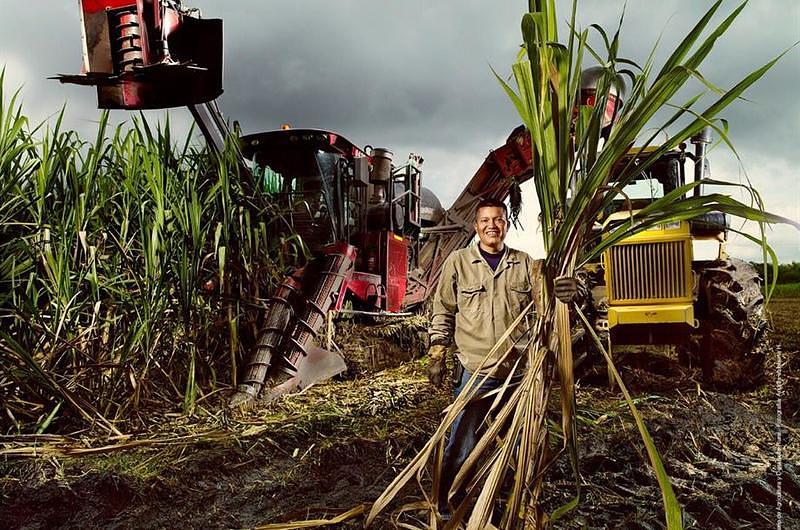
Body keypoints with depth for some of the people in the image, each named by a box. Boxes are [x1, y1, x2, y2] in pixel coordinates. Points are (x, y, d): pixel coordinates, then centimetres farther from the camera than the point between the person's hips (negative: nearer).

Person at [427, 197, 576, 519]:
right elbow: (443, 313, 4)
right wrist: (437, 356, -1)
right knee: (462, 445, 0)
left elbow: (543, 303, 3)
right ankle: (446, 508, 20)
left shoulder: (525, 263, 6)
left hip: (518, 369, 3)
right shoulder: (458, 262, 0)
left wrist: (562, 294, -19)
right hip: (473, 371, -3)